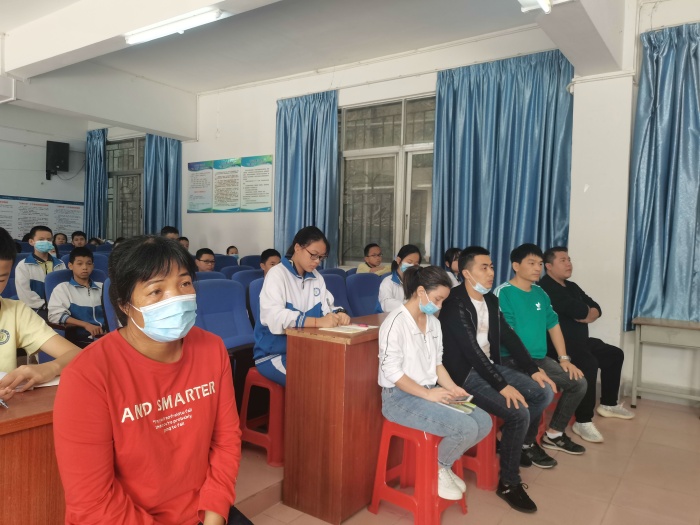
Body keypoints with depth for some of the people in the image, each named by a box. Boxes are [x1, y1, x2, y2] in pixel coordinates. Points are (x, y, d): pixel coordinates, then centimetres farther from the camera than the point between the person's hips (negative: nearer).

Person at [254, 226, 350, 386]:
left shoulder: (317, 278, 8)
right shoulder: (276, 274, -13)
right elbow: (274, 318, -28)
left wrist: (338, 314, -17)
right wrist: (318, 322, -39)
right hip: (274, 353, -6)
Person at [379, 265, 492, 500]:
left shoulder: (433, 322, 10)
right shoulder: (396, 322, -16)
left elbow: (437, 363, 15)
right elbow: (392, 372, -20)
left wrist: (451, 388, -3)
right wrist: (427, 394, -22)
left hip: (432, 391, 8)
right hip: (400, 397, -8)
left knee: (483, 422, -7)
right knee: (466, 428, -23)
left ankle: (443, 463, 14)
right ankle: (438, 469, 6)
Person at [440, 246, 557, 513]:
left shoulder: (491, 300, 8)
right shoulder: (455, 303, -20)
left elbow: (508, 337, 11)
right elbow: (471, 349, -26)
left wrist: (533, 370, 4)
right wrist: (502, 386, -27)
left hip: (489, 366, 9)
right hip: (466, 374, -9)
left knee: (544, 391, 2)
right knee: (519, 413, -21)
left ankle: (524, 442, 26)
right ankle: (508, 483, -1)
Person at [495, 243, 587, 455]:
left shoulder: (540, 293, 12)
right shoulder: (503, 293, -13)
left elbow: (553, 326, 17)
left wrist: (564, 358, 8)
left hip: (540, 358, 8)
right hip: (513, 359, -8)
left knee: (579, 382, 1)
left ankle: (554, 434, 17)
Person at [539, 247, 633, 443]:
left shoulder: (572, 286, 17)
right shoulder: (546, 288, -17)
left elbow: (596, 309, 12)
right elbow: (578, 311, -25)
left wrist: (586, 315, -12)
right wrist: (586, 311, -1)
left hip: (579, 341, 11)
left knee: (615, 354, 19)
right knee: (589, 363, -33)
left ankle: (608, 404, 32)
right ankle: (583, 421, -24)